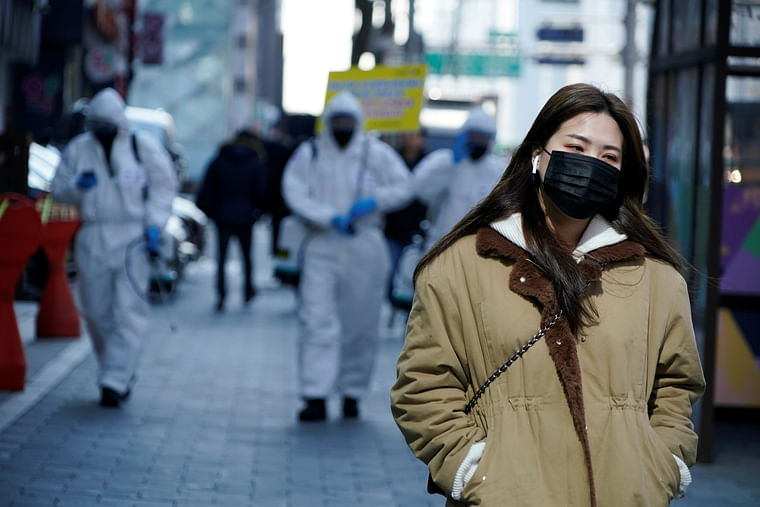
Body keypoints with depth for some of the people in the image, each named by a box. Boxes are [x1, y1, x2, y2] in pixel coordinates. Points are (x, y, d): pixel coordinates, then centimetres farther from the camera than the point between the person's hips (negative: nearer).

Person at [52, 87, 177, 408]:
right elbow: (59, 190, 11)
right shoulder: (78, 149, 8)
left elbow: (163, 187, 4)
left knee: (128, 311, -13)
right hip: (92, 240, 4)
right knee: (97, 312, 7)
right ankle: (124, 373, 26)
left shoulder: (143, 148, -1)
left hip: (132, 239, -4)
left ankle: (115, 381, -15)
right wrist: (77, 186, -12)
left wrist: (154, 226, -7)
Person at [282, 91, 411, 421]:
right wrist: (329, 217, -17)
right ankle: (316, 397, -13)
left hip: (365, 246, 1)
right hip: (322, 247, -1)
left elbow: (403, 187, 3)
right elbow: (294, 192, -6)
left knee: (361, 325, 6)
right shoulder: (309, 154, 6)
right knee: (317, 320, -11)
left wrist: (373, 201, -15)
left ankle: (352, 392, 19)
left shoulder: (376, 154, 6)